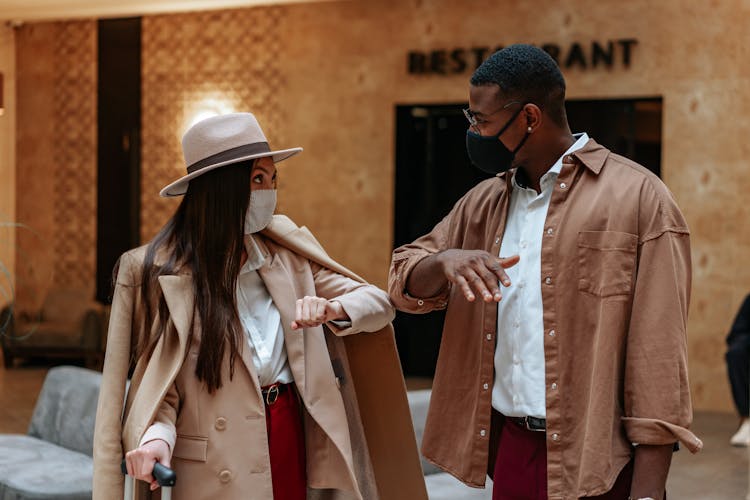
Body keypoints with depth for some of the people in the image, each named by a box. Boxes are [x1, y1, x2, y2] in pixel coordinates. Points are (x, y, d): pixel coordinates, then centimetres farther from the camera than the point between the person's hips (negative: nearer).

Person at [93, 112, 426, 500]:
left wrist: (332, 309, -15)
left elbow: (379, 303, 6)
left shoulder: (287, 255, 6)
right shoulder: (158, 271, -6)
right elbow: (158, 381, -5)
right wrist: (157, 435, -24)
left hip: (290, 438, 4)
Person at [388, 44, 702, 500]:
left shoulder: (638, 199, -9)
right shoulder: (484, 203, 12)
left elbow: (659, 352, -12)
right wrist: (444, 261, -11)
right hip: (505, 449, 6)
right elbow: (406, 283, 13)